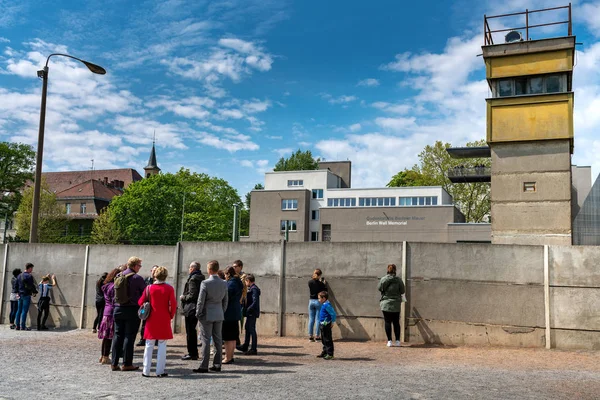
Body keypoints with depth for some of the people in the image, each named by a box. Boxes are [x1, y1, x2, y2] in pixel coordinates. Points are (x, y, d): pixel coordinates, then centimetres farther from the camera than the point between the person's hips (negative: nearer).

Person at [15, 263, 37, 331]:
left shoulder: (19, 275, 12)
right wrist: (35, 292, 2)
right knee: (24, 311, -6)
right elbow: (32, 286, -13)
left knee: (19, 310, 10)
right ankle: (22, 326, -6)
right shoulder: (29, 276, -13)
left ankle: (17, 326, 11)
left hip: (20, 295, 8)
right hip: (26, 295, -8)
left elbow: (16, 285, 17)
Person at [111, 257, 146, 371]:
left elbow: (115, 293, 12)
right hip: (132, 310, -5)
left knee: (118, 335, 10)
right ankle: (127, 364, 5)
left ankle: (114, 363, 12)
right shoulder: (137, 278, -12)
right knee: (129, 337, 1)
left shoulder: (118, 277, 6)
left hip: (118, 309, 6)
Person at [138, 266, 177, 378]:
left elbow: (140, 302, 3)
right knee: (162, 346, 5)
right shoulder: (169, 288, -6)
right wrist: (171, 316, 9)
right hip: (164, 321, -1)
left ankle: (146, 371, 12)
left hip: (151, 320, 1)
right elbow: (173, 305, -6)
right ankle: (160, 371, 5)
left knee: (149, 345, 10)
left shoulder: (149, 288, -2)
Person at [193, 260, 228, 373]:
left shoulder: (205, 283, -14)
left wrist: (198, 314, 0)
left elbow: (201, 301, -11)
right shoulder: (224, 283, 2)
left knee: (206, 340, -1)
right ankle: (217, 365, 16)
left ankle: (204, 366, 1)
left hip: (207, 315, -5)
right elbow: (225, 301, 8)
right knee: (218, 340, 10)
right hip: (219, 315, 5)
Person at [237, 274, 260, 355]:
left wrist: (248, 309, -22)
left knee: (252, 330, -4)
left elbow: (255, 302, -24)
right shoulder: (251, 288, 14)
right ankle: (245, 347, 30)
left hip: (252, 313, -10)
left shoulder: (254, 289, -16)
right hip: (250, 313, 10)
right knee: (248, 328, 18)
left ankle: (253, 349, 2)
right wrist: (247, 309, 11)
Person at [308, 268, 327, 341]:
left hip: (311, 301, 4)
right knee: (318, 319, 1)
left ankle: (310, 336, 11)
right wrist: (324, 284, 10)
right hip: (318, 301, -4)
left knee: (311, 319, 9)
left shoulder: (310, 282, 1)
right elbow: (325, 291, -2)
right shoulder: (320, 283, -11)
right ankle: (317, 336, 3)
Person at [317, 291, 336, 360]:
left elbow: (333, 314, -22)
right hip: (323, 325, 11)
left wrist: (332, 322, -15)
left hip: (326, 325, -11)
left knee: (328, 340, -5)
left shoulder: (327, 305, -19)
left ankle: (330, 354, 0)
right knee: (324, 339, 19)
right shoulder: (324, 305, 12)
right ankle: (325, 352, 29)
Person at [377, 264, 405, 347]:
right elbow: (402, 291, 0)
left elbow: (379, 288, 4)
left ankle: (389, 341, 3)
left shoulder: (383, 279, -9)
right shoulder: (398, 280, -7)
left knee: (387, 322, 4)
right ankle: (397, 341, 11)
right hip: (396, 305, 1)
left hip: (385, 304, -1)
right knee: (396, 323, 10)